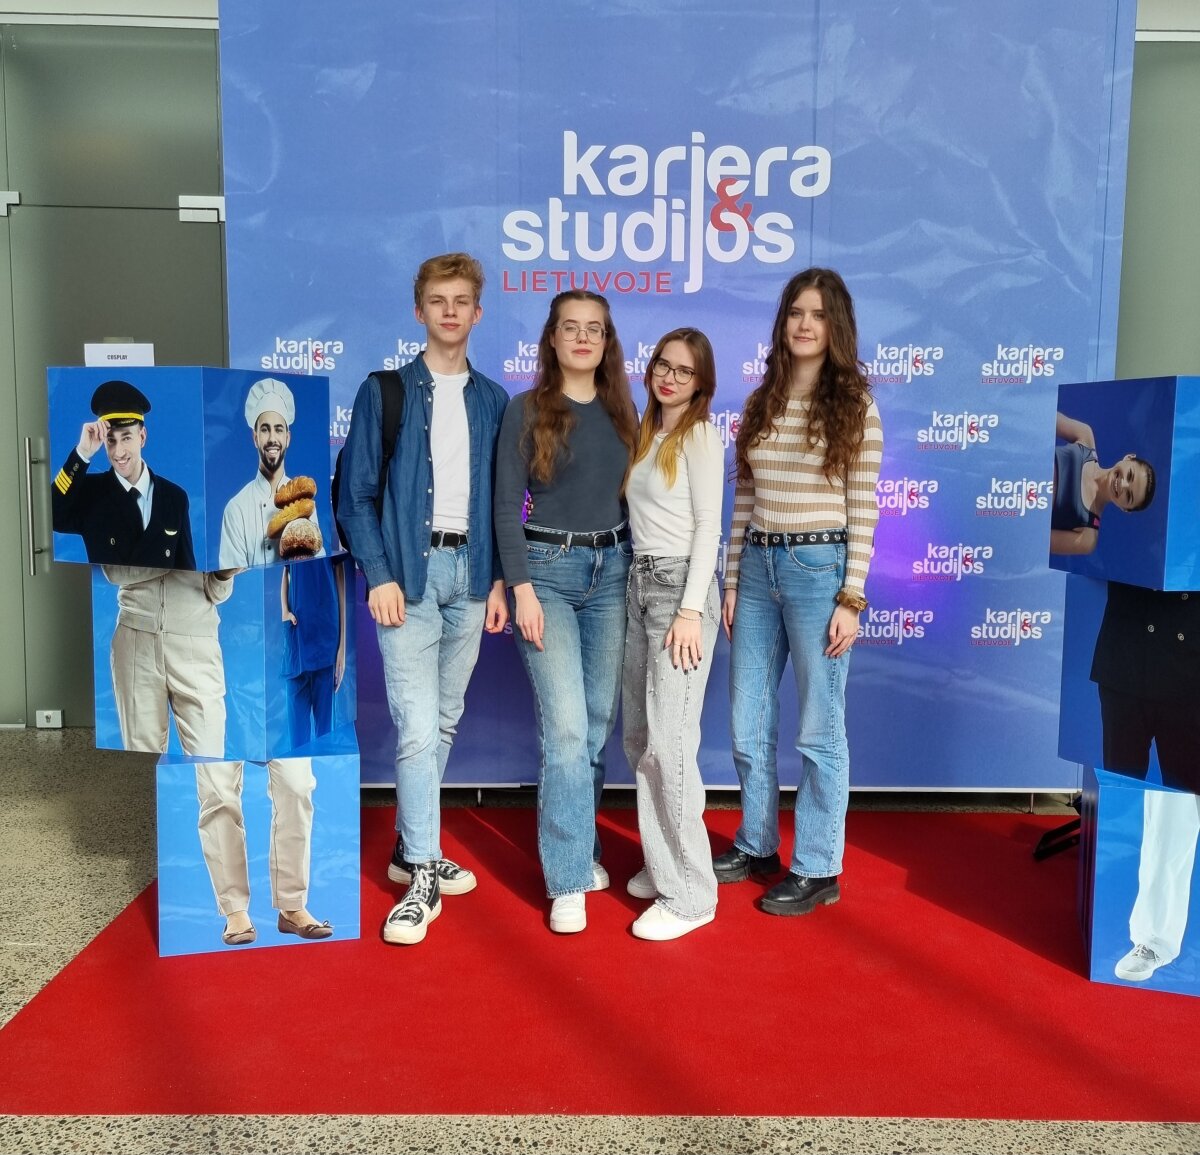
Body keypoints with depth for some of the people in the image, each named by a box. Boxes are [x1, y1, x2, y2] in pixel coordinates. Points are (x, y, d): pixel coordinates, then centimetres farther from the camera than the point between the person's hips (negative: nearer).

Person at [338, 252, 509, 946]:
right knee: (418, 726, -9)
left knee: (445, 722, 11)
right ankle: (423, 879, 0)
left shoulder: (493, 401, 12)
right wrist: (379, 575, -11)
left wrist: (499, 579, 5)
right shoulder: (384, 391, 2)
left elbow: (504, 499, 13)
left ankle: (412, 849, 27)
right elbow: (356, 494, -2)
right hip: (409, 571, -4)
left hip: (470, 572, 4)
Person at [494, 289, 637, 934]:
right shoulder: (527, 410, -2)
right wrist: (522, 588, -13)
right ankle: (568, 879, 0)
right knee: (566, 726, -9)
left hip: (613, 570, 4)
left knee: (598, 724, 8)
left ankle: (577, 844, 26)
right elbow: (506, 504, -6)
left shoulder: (622, 413, 10)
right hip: (548, 568, -4)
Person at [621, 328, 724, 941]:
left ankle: (690, 893, 0)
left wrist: (690, 611, -17)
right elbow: (641, 516, 14)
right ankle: (661, 863, 24)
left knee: (669, 740, -9)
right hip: (639, 584, 8)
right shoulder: (645, 433, 16)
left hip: (680, 584, -8)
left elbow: (708, 524, -11)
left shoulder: (700, 434, -5)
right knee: (638, 737, 10)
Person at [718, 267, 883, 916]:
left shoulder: (854, 406, -4)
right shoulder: (760, 403, 10)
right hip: (757, 568, 6)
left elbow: (862, 510, -6)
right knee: (748, 723, 13)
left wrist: (851, 598, -11)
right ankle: (756, 844, 32)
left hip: (818, 568, -5)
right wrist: (732, 583, 8)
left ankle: (817, 869, 18)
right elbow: (743, 501, 11)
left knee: (819, 728, 4)